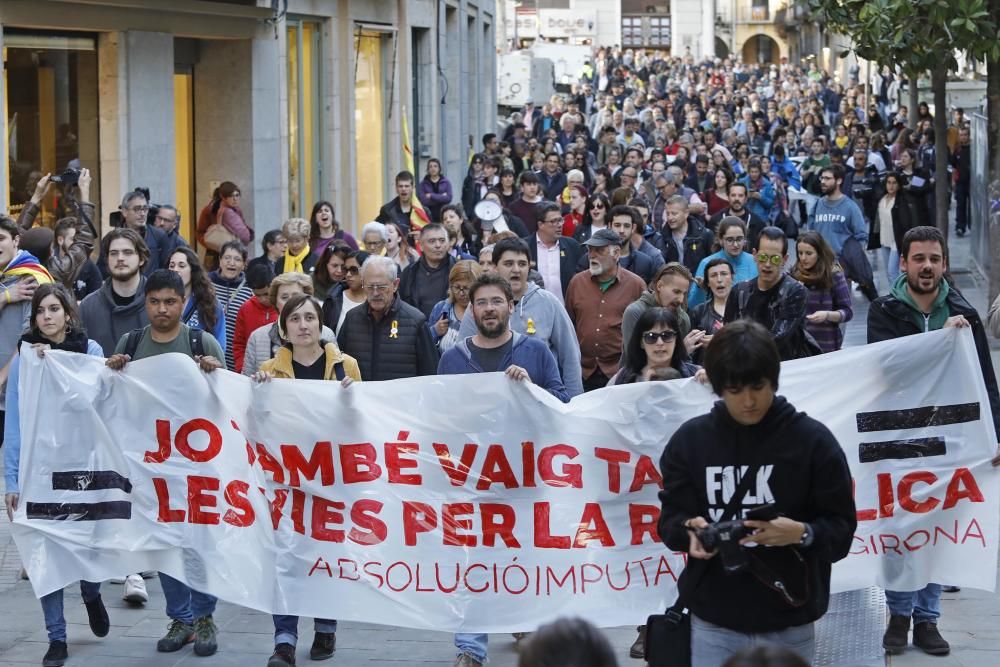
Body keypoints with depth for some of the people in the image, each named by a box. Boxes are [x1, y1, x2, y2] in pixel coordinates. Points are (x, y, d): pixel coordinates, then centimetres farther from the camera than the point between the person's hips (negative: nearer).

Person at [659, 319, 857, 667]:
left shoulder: (812, 439, -3)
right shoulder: (690, 439, 3)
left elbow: (841, 527, -2)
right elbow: (671, 517, 7)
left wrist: (802, 534, -23)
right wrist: (691, 530, -16)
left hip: (789, 626, -1)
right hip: (714, 624, 1)